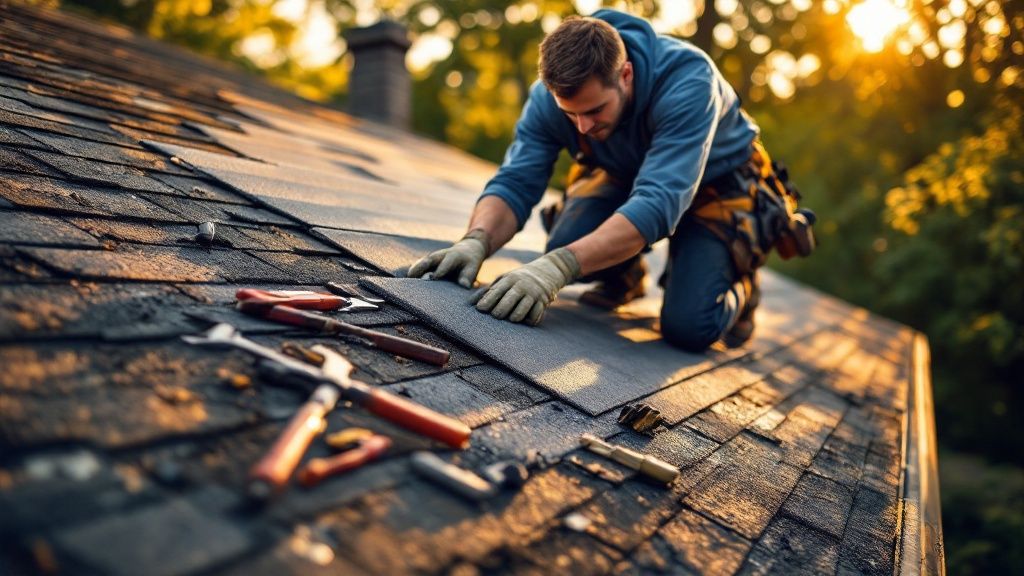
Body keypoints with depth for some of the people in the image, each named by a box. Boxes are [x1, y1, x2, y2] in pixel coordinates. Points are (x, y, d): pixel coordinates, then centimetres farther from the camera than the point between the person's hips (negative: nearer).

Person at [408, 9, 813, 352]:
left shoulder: (687, 80, -39)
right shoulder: (551, 95, -25)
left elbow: (659, 202, -48)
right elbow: (514, 183, -25)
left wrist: (559, 266, -60)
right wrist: (476, 242, -48)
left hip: (715, 184, -4)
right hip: (624, 172, 4)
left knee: (688, 329, -22)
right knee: (567, 247, -24)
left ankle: (737, 282, 15)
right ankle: (624, 274, 12)